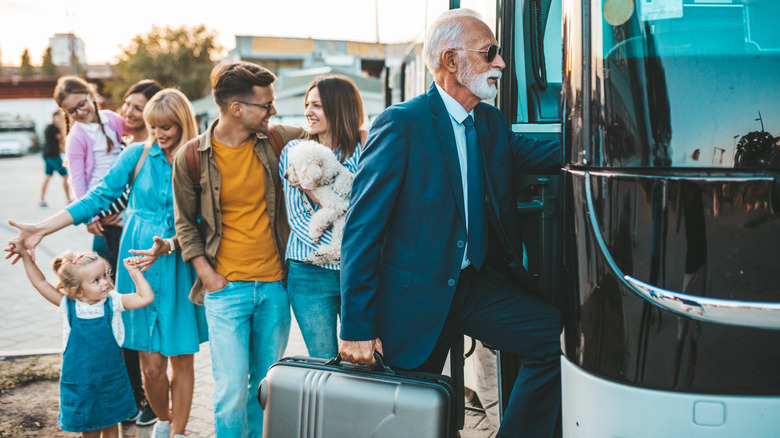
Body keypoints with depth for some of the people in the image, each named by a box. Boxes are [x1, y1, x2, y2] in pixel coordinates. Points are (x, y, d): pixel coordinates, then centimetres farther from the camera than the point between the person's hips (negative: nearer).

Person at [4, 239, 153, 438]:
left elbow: (146, 297, -11)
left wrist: (134, 272, -12)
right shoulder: (68, 306, -9)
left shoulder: (113, 302, -9)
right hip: (79, 382, 0)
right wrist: (25, 254, -7)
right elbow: (41, 283, -4)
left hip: (111, 379, 1)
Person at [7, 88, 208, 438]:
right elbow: (97, 198, 0)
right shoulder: (137, 155, 2)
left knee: (181, 360, 4)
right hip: (139, 268, 1)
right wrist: (42, 229, -7)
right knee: (150, 364, 3)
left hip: (180, 269, -1)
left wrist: (168, 246, -24)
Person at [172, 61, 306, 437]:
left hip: (275, 285, 3)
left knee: (266, 385, 12)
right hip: (226, 289, -3)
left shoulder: (276, 140, 1)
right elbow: (185, 224, 4)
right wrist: (207, 273, -4)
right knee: (232, 390, -6)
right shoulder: (191, 158, -5)